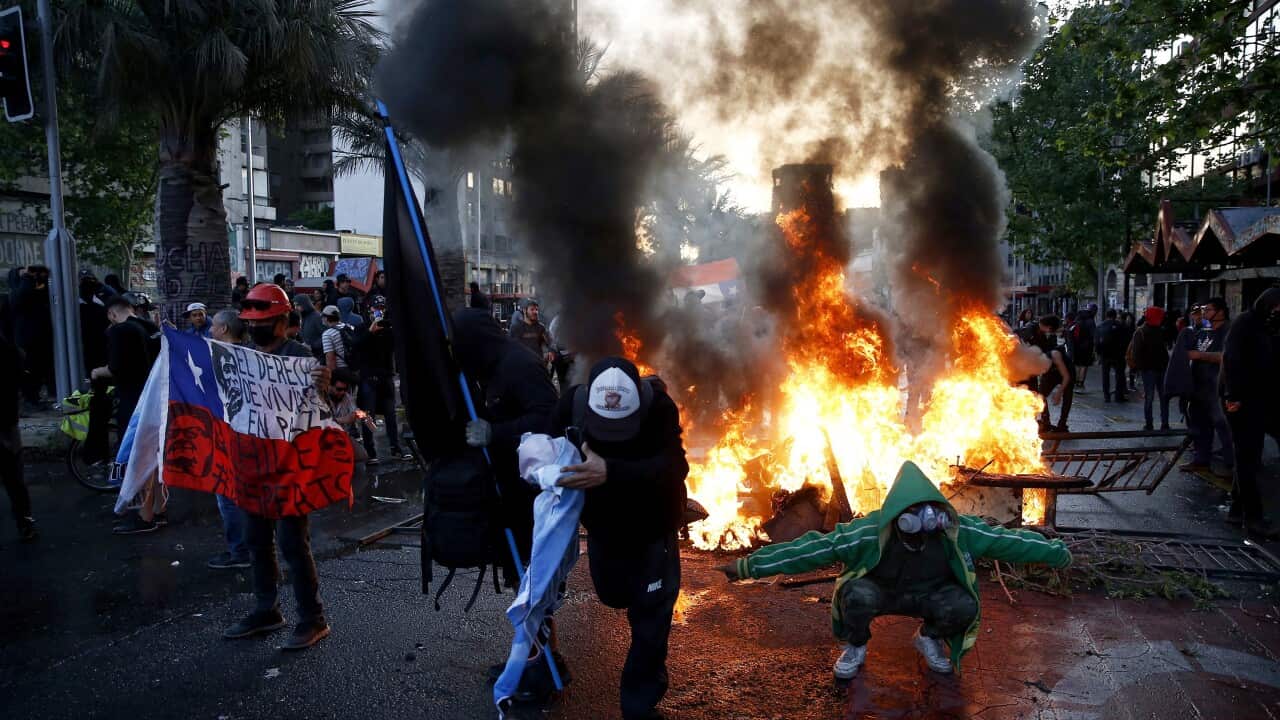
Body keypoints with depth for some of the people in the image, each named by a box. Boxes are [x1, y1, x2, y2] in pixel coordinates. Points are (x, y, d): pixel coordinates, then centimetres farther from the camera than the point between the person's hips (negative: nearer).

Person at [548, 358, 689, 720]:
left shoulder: (659, 408, -33)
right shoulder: (572, 403, -25)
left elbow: (674, 466, -45)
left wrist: (610, 472, -59)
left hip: (651, 526, -3)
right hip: (603, 524, 4)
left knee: (649, 615, 0)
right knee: (613, 595, 25)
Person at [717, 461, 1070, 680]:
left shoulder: (958, 530, -26)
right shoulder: (869, 532, -33)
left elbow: (1006, 540, -12)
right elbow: (812, 548, -34)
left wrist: (1056, 553, -7)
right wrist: (749, 566, -37)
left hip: (931, 594, 3)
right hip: (880, 591, -2)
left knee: (965, 606, -26)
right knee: (857, 595, -36)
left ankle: (930, 637, 10)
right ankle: (855, 646, 0)